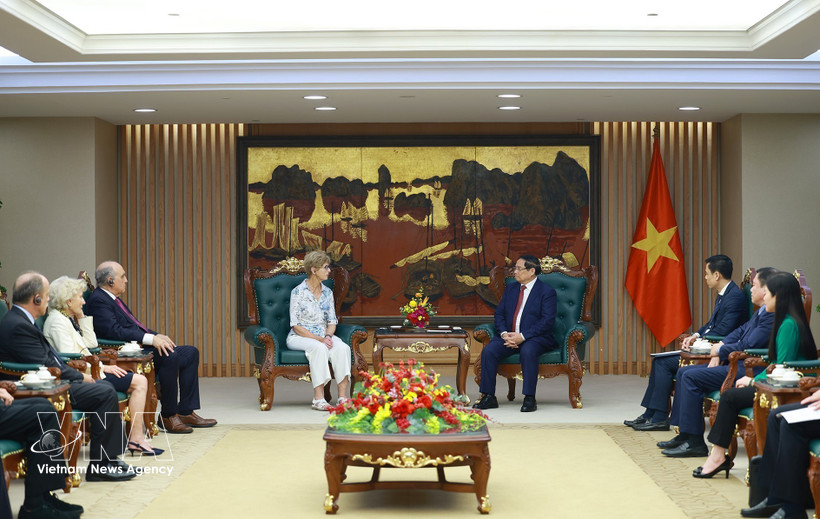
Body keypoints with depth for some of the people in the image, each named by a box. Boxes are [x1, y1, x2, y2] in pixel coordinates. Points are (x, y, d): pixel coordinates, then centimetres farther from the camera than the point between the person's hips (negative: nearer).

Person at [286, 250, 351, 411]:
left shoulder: (327, 292, 10)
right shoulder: (298, 292, -8)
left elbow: (332, 321, 12)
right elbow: (296, 326, -11)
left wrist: (328, 336, -11)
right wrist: (319, 339, -21)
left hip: (323, 336, 5)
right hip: (299, 337, -5)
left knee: (342, 347, -28)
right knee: (319, 348, -37)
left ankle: (343, 397, -32)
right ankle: (318, 398, -37)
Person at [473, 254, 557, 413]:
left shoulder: (547, 292, -3)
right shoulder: (510, 288, 17)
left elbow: (547, 321, -12)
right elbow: (499, 313, 13)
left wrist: (522, 336, -21)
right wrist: (504, 333, -8)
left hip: (535, 337, -5)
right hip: (509, 336, 5)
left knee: (528, 351, -38)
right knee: (488, 351, -22)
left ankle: (529, 398, -29)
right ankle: (489, 397, -16)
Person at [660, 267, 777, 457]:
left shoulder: (772, 316, -17)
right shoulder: (761, 312, 16)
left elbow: (748, 346, -22)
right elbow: (740, 331, 23)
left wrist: (721, 350, -7)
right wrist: (720, 348, 5)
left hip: (747, 370, -11)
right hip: (736, 363, 11)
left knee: (691, 377, -18)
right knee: (683, 373, 8)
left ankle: (694, 442, -13)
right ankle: (684, 434, 9)